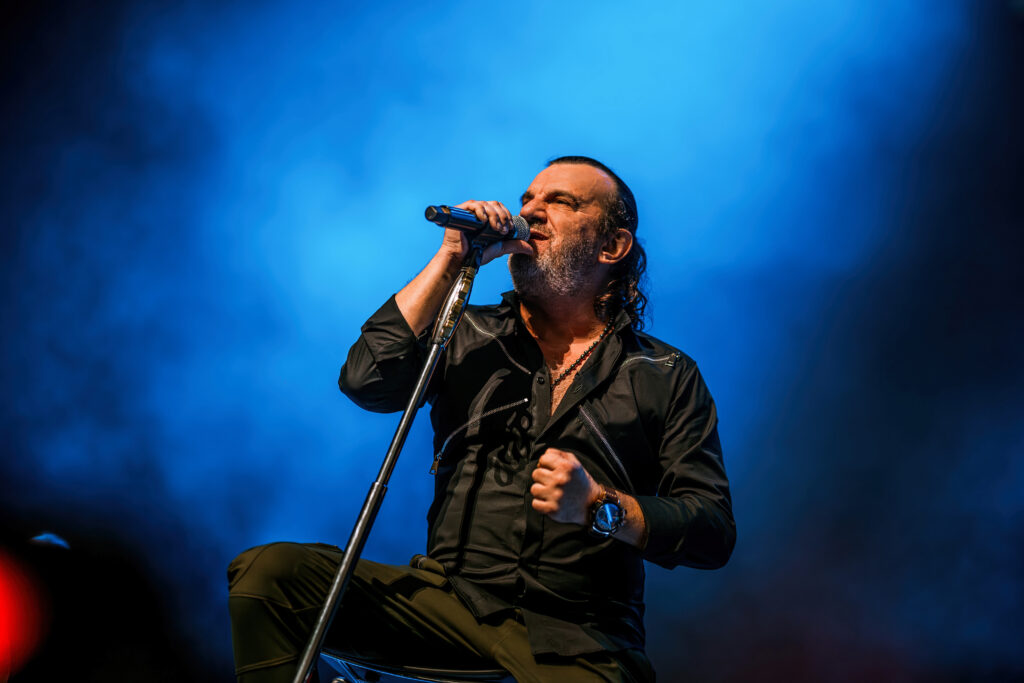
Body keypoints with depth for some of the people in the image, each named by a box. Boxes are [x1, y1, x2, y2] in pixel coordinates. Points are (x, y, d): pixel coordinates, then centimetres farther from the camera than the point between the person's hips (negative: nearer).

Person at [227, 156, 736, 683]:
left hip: (574, 639, -2)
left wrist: (601, 507, -13)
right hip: (449, 596, 2)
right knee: (267, 570, -17)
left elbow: (715, 531, 3)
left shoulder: (667, 376, 9)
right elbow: (365, 382, -5)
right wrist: (449, 261, -1)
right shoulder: (471, 337, 15)